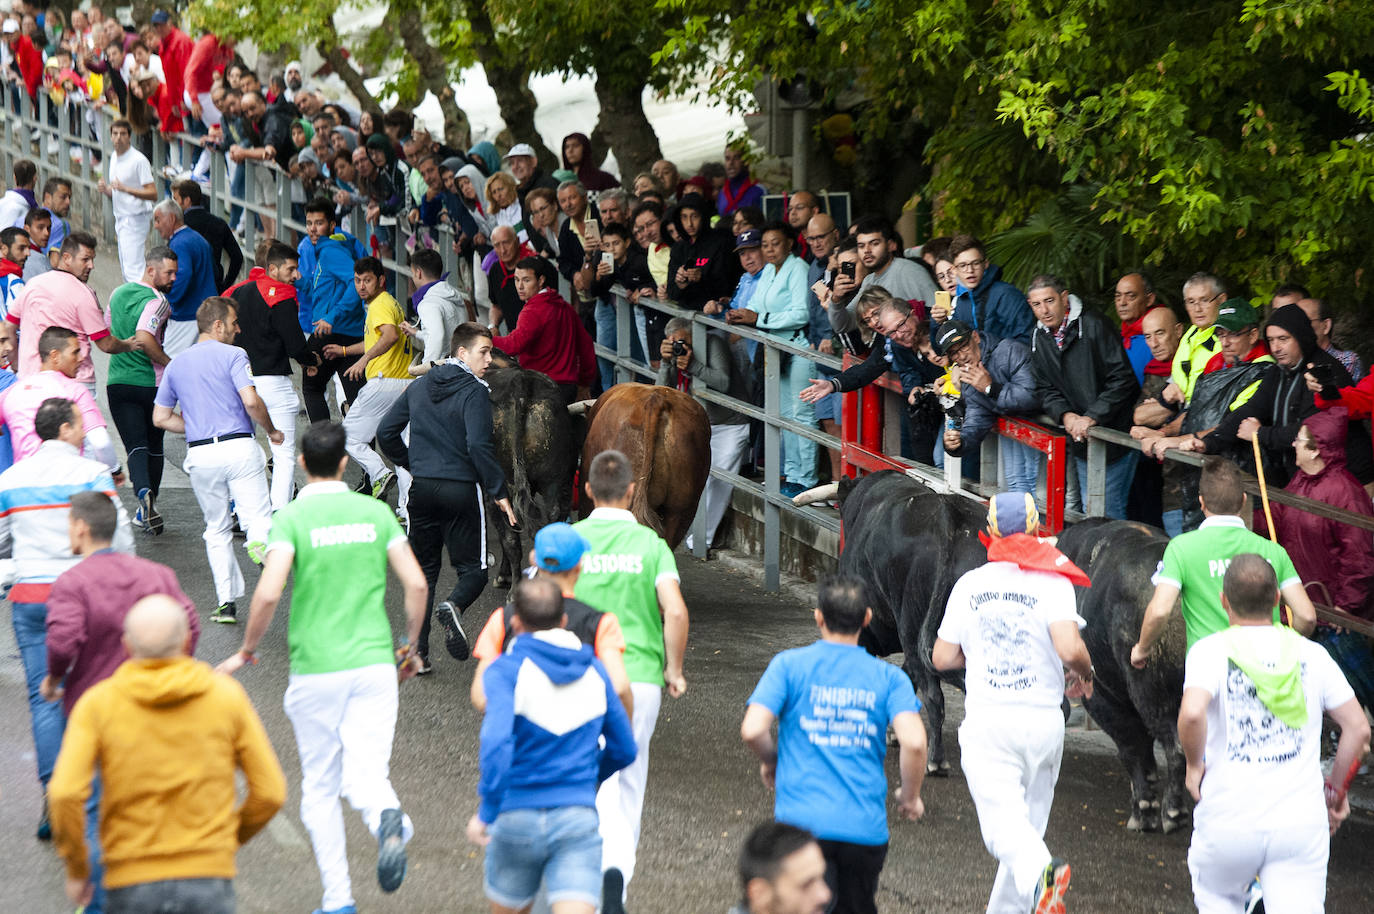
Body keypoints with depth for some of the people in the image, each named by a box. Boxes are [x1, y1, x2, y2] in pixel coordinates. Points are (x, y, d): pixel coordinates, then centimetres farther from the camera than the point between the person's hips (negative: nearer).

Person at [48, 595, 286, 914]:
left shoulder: (97, 704, -2)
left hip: (131, 884, 1)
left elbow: (65, 793, -14)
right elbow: (270, 792, 2)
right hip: (208, 880, -1)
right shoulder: (227, 696, 0)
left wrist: (76, 869, 1)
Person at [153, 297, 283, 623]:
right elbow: (251, 401, -14)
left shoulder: (176, 364, 15)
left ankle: (226, 602, 7)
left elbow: (161, 417, 15)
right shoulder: (232, 355, -2)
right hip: (239, 447, -4)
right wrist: (271, 431, 3)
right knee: (257, 516, -4)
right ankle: (262, 544, -40)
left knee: (217, 529, 14)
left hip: (200, 455, 4)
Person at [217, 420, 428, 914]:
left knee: (320, 789, 12)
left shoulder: (292, 518, -6)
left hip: (314, 672, -2)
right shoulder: (376, 512, 4)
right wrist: (409, 646, 15)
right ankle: (389, 819, -36)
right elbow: (416, 583, 0)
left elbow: (269, 593, -17)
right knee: (365, 777, -1)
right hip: (373, 665, 2)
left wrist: (246, 651, -2)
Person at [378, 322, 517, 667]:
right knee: (472, 569, 5)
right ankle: (453, 606, -28)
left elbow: (386, 432, 12)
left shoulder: (419, 386, 9)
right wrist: (499, 491, -15)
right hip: (461, 489, -5)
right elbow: (479, 445, -21)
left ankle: (419, 650, 7)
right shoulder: (474, 392, -11)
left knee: (424, 569, 14)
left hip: (422, 487, 5)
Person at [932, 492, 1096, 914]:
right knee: (1028, 821, 16)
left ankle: (1040, 870, -40)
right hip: (1043, 719, 0)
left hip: (985, 721, 0)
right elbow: (1069, 648, -18)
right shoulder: (1053, 582, -5)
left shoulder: (969, 584, 4)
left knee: (1003, 819, -9)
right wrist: (1084, 673, 4)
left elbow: (942, 657, 8)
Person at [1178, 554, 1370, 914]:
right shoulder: (1311, 654, 6)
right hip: (1302, 821, 2)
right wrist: (1335, 788, 19)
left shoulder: (1211, 650, -4)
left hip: (1229, 821, -1)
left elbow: (1191, 714, -23)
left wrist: (1194, 765, -4)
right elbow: (1359, 728, 6)